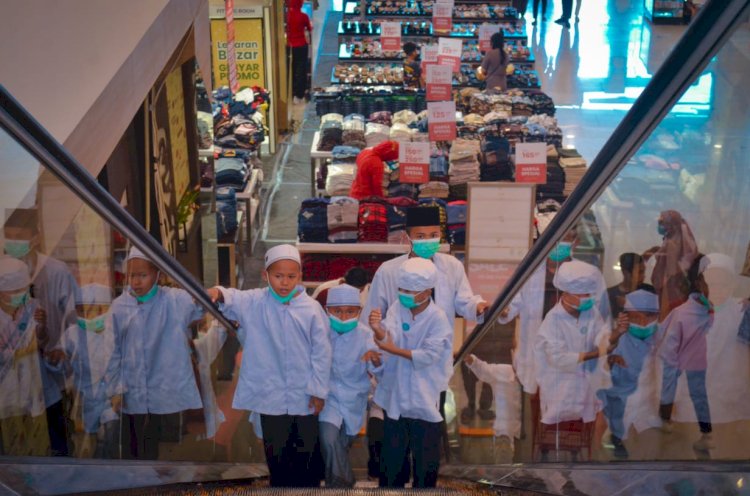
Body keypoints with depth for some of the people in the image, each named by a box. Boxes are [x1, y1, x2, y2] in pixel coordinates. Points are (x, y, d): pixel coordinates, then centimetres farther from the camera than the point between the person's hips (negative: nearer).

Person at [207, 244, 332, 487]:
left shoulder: (311, 308, -8)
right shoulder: (255, 302, -4)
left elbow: (321, 352, -5)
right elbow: (234, 300, -21)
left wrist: (319, 391, -4)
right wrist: (219, 294, -43)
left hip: (305, 396, 0)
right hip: (271, 396, 0)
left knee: (307, 454, 14)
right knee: (277, 457, 11)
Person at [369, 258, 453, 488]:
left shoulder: (438, 319, -13)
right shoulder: (396, 308, -3)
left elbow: (429, 356, -20)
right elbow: (389, 337, -19)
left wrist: (393, 349, -17)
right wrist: (378, 329, -42)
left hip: (424, 398, -3)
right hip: (395, 394, 3)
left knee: (425, 456, 8)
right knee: (392, 452, 15)